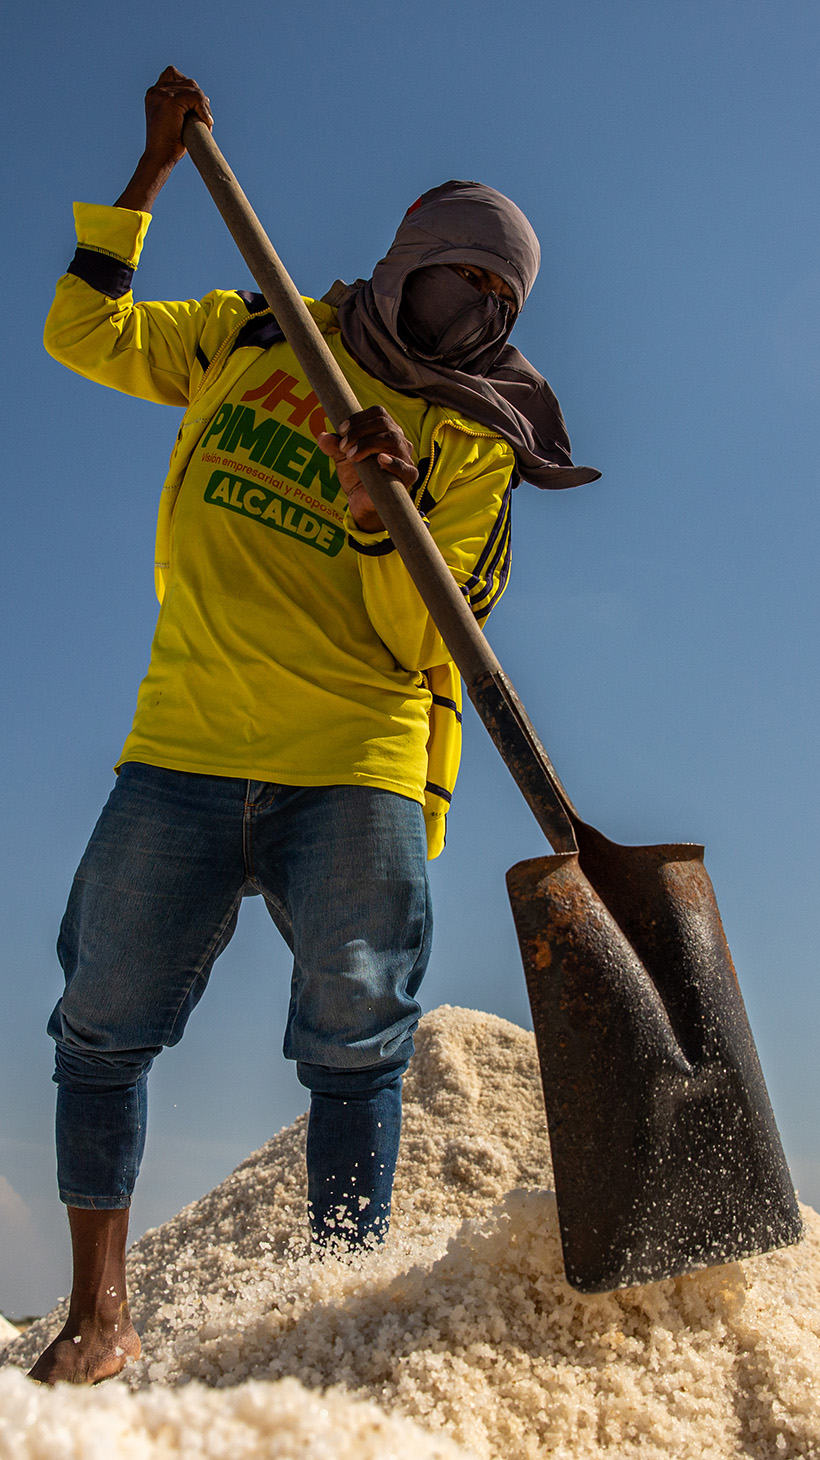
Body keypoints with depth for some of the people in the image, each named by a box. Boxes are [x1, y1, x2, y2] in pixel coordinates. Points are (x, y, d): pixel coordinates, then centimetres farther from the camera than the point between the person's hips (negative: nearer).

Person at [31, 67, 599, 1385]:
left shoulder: (470, 444, 8)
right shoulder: (249, 337, 16)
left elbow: (422, 638, -1)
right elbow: (86, 332, 20)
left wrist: (375, 507, -17)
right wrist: (152, 170, 16)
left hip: (356, 766, -1)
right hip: (185, 743, 2)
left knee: (353, 1039, -5)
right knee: (105, 1018, 0)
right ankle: (99, 1313, 12)